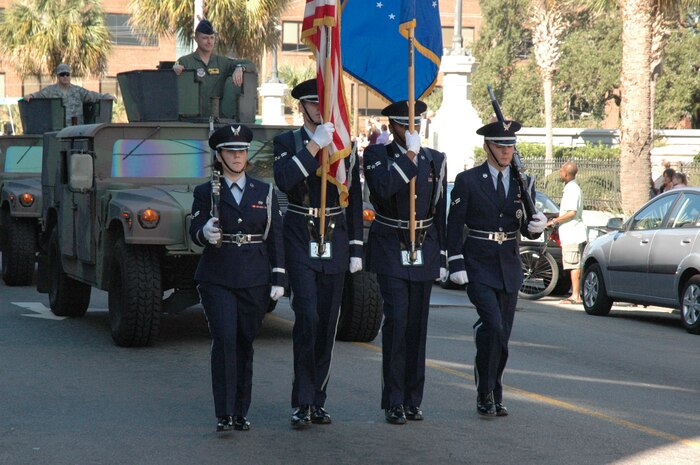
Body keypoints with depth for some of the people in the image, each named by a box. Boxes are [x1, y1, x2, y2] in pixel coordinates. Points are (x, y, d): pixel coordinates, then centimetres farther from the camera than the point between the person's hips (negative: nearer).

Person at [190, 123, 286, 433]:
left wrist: (278, 279, 1)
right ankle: (224, 413, -14)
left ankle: (240, 412, 14)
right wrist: (205, 233, -27)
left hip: (254, 279, 2)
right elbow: (195, 231, -3)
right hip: (217, 279, -2)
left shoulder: (264, 192, 9)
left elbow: (275, 237, 8)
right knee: (224, 339, -14)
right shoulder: (205, 193, 6)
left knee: (245, 343, 6)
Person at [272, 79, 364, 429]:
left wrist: (356, 249, 7)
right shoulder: (287, 142, 1)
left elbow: (355, 202, 11)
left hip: (335, 243, 3)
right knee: (307, 318, -14)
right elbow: (284, 181, -20)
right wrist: (315, 146, -24)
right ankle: (302, 403, -8)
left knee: (327, 325, 6)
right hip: (300, 243, -3)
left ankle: (317, 401, 15)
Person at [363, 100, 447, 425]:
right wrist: (410, 155, -19)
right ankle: (393, 402, -10)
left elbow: (440, 212, 12)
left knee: (418, 325, 6)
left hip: (425, 250, 4)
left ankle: (413, 400, 12)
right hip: (391, 249, -4)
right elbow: (383, 188, -24)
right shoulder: (377, 155, -2)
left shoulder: (435, 160, 10)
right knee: (397, 319, -13)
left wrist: (442, 257, 10)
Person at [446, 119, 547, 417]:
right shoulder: (468, 181, -3)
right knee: (492, 326, -20)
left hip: (509, 266, 4)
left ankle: (493, 397, 18)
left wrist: (535, 226, -15)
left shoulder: (523, 182, 8)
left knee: (501, 334, 7)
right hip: (478, 266, -4)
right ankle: (486, 394, -10)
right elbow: (454, 226, -3)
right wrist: (456, 266, -10)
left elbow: (527, 230, 9)